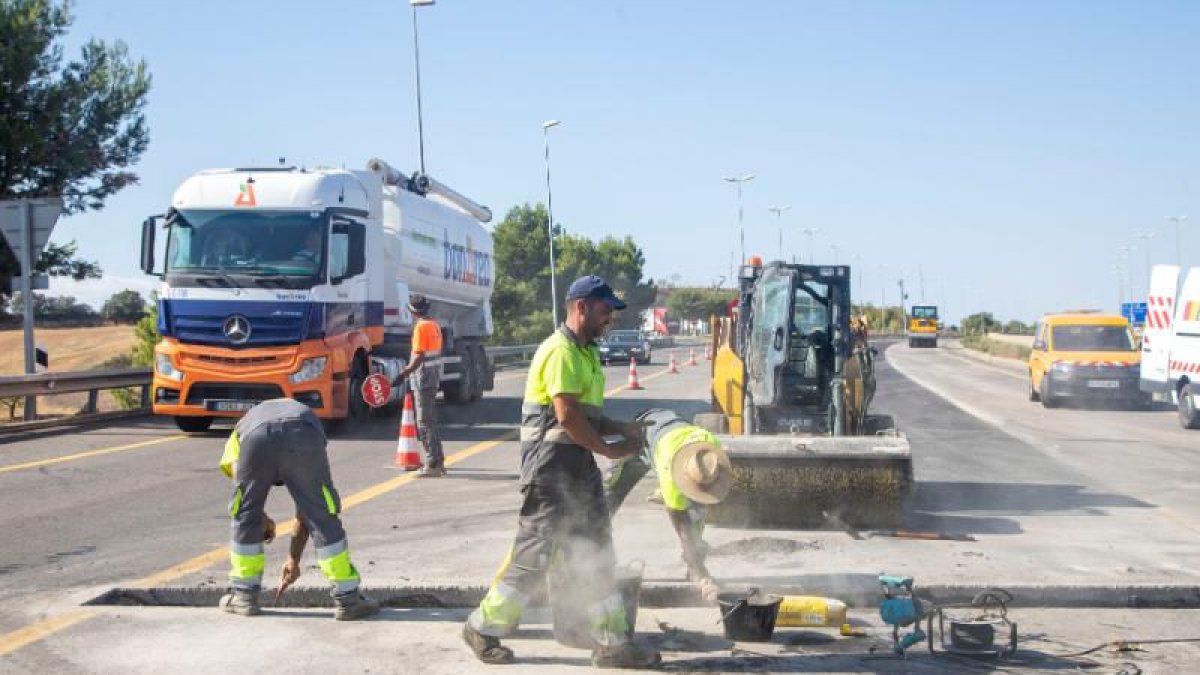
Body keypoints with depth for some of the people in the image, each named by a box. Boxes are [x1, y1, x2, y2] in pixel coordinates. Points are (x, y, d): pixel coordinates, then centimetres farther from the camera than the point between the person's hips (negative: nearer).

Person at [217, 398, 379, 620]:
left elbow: (238, 477, 16)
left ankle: (245, 596, 30)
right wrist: (294, 559, 48)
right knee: (323, 517, 13)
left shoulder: (241, 428, 43)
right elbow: (304, 513, 43)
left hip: (255, 435, -1)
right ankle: (348, 598, 16)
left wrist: (262, 518, 22)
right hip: (304, 434, 1)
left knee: (245, 518, 21)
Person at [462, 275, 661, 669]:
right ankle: (484, 628, 12)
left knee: (595, 555, 9)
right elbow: (567, 416, -22)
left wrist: (623, 430, 6)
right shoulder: (561, 352, -14)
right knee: (534, 551, -2)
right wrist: (609, 449, -14)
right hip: (552, 464, -10)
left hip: (579, 466, 10)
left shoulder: (585, 353, 17)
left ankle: (612, 643, 12)